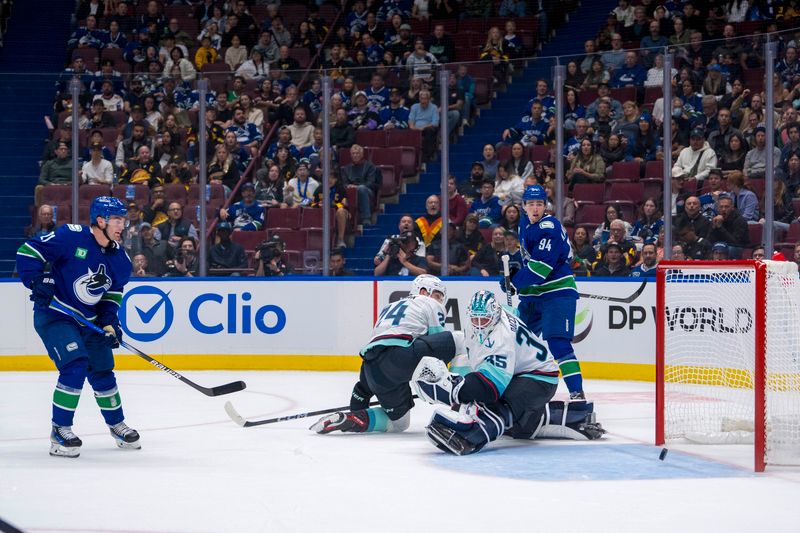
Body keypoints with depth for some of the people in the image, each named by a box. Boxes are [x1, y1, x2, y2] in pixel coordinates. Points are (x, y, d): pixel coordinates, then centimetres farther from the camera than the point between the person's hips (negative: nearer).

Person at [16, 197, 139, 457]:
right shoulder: (71, 237, -20)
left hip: (89, 321, 7)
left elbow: (113, 291, 13)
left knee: (103, 372, 12)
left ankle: (117, 425, 34)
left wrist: (109, 321, 0)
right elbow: (28, 252, -17)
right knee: (75, 366, -21)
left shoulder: (119, 258, 1)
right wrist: (37, 282, -26)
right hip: (54, 315, -7)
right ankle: (60, 431, -10)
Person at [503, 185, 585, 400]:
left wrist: (515, 283, -21)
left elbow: (541, 266, -26)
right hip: (533, 293, 9)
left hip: (557, 291, -9)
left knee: (557, 342, -19)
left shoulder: (550, 227, -19)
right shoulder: (525, 225, 10)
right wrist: (515, 268, 11)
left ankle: (577, 391, -22)